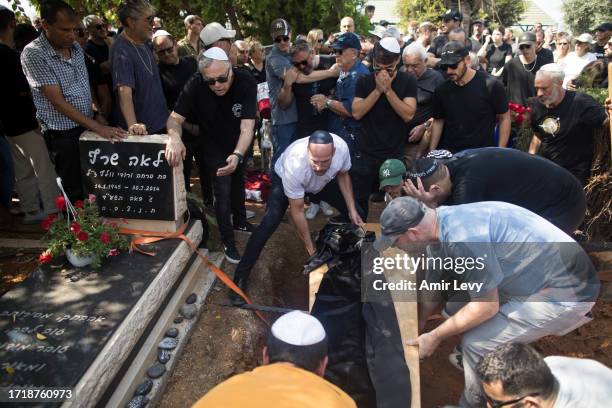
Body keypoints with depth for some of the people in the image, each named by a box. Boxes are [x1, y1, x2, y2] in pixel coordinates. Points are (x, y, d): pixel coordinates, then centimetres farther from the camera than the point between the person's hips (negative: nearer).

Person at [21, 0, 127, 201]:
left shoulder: (76, 47, 5)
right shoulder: (33, 54, -15)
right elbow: (58, 101, -20)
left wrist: (100, 115, 7)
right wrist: (98, 128, -25)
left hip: (88, 127, 6)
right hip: (63, 135, -6)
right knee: (76, 193, 5)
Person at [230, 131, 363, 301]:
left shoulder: (341, 147, -34)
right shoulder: (294, 165, -44)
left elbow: (343, 175, -9)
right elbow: (297, 211, -31)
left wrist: (352, 210, -12)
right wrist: (310, 246, -25)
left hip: (325, 181, 5)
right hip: (284, 178, -4)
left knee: (356, 214, -1)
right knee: (269, 224, -24)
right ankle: (241, 275, -10)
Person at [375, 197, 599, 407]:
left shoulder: (461, 237, -31)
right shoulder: (440, 227, -2)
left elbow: (487, 306, -22)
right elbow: (431, 290, 11)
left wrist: (434, 337, -12)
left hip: (569, 290, -8)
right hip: (538, 277, 9)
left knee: (476, 343, -13)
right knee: (455, 309, 7)